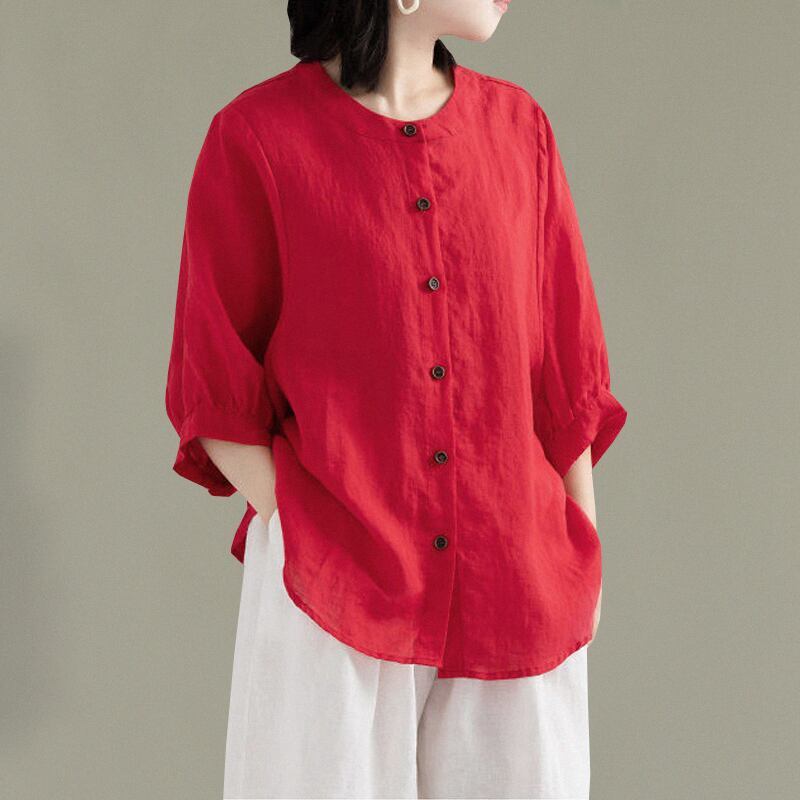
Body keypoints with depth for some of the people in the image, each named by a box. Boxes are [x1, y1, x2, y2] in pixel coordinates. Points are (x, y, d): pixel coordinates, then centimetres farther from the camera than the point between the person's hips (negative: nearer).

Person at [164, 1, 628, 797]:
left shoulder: (517, 125, 5)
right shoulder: (255, 136, -6)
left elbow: (567, 371, 8)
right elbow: (215, 387, -2)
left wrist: (584, 557, 6)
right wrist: (299, 531, -11)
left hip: (514, 583, 3)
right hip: (333, 590, -3)